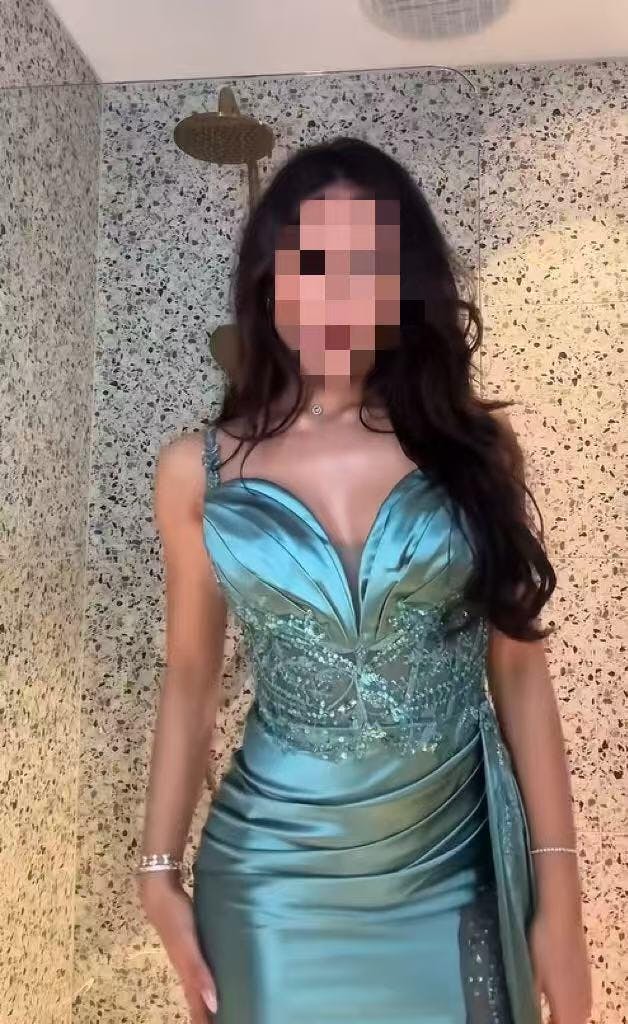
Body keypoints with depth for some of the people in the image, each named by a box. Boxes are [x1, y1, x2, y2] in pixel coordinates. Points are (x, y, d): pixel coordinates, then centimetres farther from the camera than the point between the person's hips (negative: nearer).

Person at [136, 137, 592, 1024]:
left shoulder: (472, 443, -4)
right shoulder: (199, 470, -4)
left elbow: (518, 670, -2)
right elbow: (190, 681, 4)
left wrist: (558, 890, -2)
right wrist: (160, 870, 3)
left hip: (458, 870, 1)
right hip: (275, 878, 0)